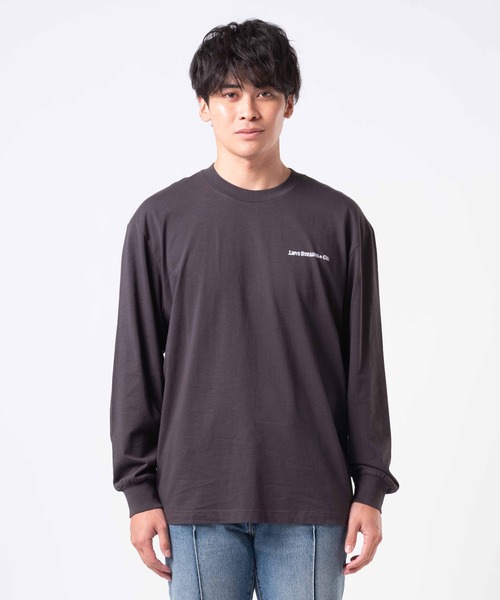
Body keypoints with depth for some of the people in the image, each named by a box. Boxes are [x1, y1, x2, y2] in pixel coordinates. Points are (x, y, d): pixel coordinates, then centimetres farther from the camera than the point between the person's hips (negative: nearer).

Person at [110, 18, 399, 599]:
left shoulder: (339, 220, 3)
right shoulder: (161, 220, 3)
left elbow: (364, 367, 5)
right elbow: (137, 366, 4)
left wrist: (370, 489, 1)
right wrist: (140, 490, 0)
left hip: (310, 504, 0)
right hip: (197, 501, 0)